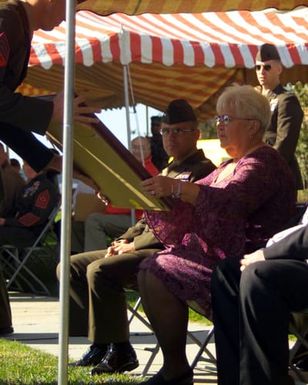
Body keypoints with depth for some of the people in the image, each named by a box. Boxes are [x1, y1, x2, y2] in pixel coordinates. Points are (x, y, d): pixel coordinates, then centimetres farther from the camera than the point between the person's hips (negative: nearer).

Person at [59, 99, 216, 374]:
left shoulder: (202, 171, -7)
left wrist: (135, 245, -15)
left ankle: (119, 351, -19)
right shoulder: (168, 172, 24)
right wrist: (123, 241, 6)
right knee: (72, 266, 3)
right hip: (145, 248, 10)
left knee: (100, 270, -29)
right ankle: (101, 341, -1)